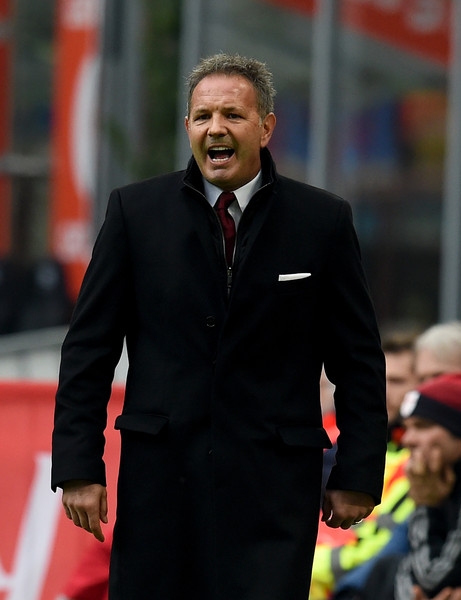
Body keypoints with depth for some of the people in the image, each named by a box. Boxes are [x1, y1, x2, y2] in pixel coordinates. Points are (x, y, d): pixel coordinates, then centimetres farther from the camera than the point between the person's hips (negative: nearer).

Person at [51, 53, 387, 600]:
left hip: (274, 481, -1)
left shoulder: (323, 221, 3)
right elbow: (89, 348, 5)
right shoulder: (135, 211, 5)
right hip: (160, 472, 1)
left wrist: (357, 477, 3)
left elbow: (358, 362, 7)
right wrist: (79, 467, -1)